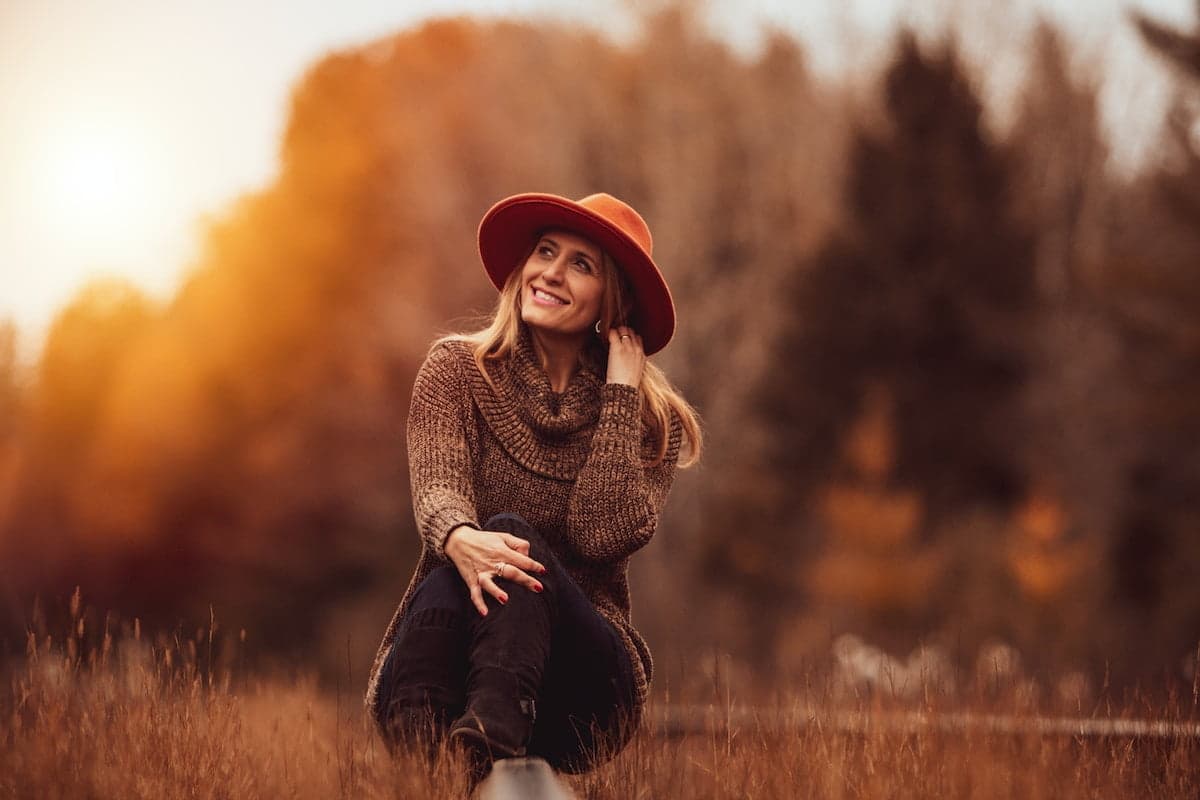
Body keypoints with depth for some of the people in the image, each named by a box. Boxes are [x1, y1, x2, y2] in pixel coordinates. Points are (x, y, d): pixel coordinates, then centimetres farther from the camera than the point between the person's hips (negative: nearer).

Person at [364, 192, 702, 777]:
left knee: (512, 533, -31)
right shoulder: (456, 369, 7)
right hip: (449, 647, 1)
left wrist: (620, 393, -7)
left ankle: (489, 737, -60)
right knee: (449, 582, -34)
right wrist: (459, 538, -38)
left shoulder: (649, 415, 7)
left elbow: (604, 533, -12)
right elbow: (437, 487, -13)